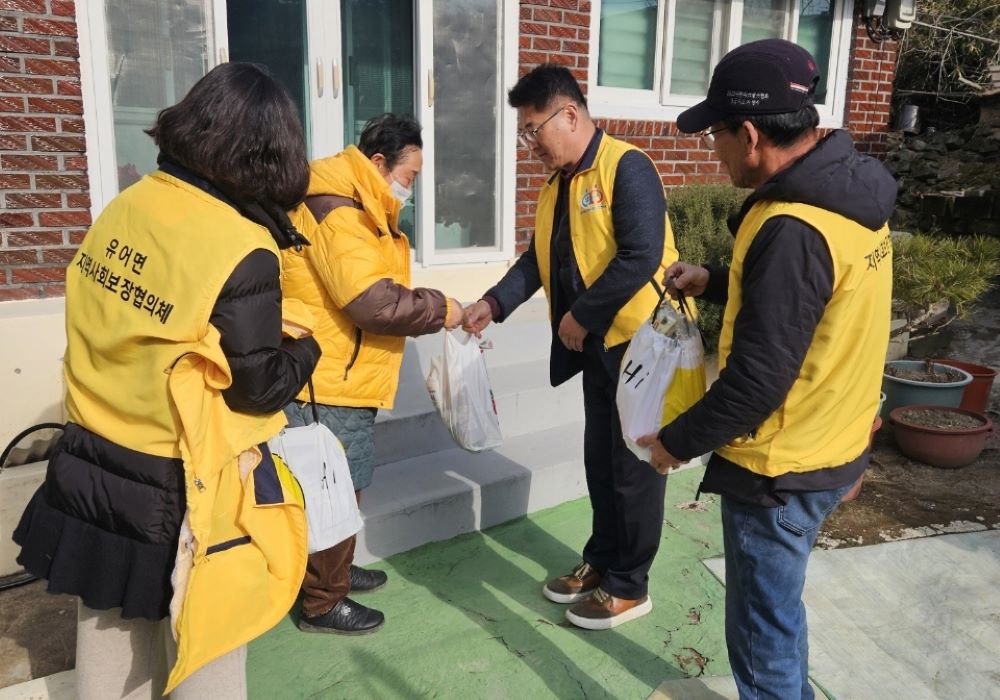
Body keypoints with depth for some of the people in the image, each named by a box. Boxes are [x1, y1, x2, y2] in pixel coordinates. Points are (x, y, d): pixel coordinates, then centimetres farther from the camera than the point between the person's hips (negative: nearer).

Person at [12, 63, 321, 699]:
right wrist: (308, 348, 3)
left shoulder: (126, 207, -1)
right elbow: (259, 388, -15)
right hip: (182, 488, -6)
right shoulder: (241, 251, -22)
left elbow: (129, 332, 8)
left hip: (93, 462, 7)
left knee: (112, 636, 24)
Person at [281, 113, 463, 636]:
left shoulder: (356, 210, 16)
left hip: (343, 377, 11)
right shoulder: (338, 214, -20)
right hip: (330, 381, -11)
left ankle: (333, 570, 39)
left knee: (344, 483, 22)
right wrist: (439, 309, -17)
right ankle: (323, 602, 18)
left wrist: (429, 311, 5)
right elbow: (372, 301, -28)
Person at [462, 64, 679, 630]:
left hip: (641, 339, -8)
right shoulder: (558, 183, 12)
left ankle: (630, 586, 20)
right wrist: (495, 303, 1)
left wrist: (581, 316, -18)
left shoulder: (626, 167, -16)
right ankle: (601, 561, 35)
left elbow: (640, 258, -25)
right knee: (600, 460, 18)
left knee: (635, 465, 4)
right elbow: (540, 258, 14)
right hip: (599, 344, 8)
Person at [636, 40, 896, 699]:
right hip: (829, 448, 10)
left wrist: (678, 441, -12)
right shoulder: (849, 192, 2)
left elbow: (757, 379, -26)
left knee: (762, 632, 10)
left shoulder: (792, 229, -29)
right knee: (779, 605, 27)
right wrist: (716, 282, 8)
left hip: (780, 468, -9)